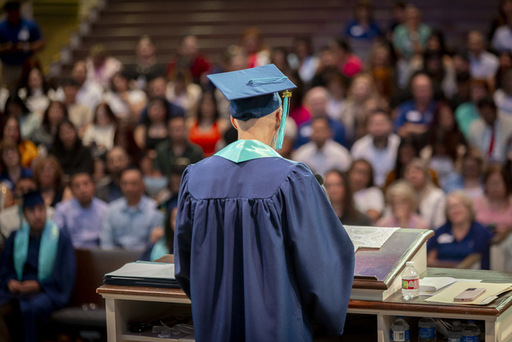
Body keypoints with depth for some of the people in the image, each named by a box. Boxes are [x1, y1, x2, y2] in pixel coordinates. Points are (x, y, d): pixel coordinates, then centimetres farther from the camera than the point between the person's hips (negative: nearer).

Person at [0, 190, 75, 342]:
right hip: (18, 288, 4)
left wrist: (38, 285, -15)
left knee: (32, 308, -38)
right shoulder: (16, 237, 11)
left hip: (47, 291, -4)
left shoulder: (61, 238, -1)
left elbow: (64, 277, -3)